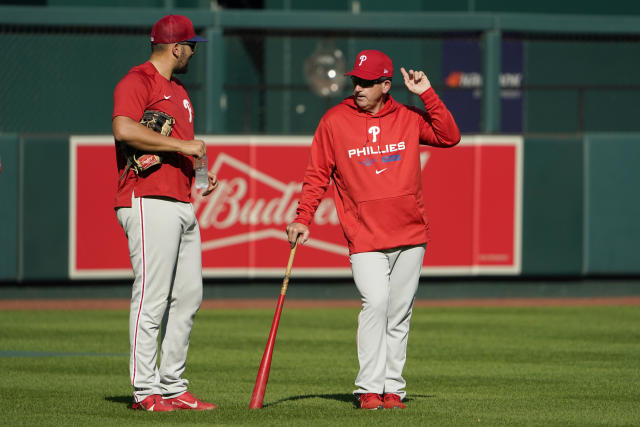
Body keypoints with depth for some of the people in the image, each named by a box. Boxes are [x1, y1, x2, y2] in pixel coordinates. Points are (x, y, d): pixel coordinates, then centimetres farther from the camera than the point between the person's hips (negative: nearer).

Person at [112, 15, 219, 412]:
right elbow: (124, 129, -25)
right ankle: (145, 390, -8)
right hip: (149, 203, -10)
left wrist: (199, 174, 14)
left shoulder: (179, 91, 24)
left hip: (182, 206, 10)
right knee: (152, 297, -10)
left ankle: (173, 387, 14)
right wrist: (182, 145, -21)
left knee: (188, 296, 9)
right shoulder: (137, 82, -7)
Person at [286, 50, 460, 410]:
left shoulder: (408, 118, 8)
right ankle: (369, 388, -15)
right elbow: (317, 175, 5)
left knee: (400, 313, 5)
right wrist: (303, 219, -4)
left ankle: (392, 387, 13)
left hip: (410, 234, 3)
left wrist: (427, 94, -5)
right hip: (365, 238, -3)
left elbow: (449, 137, 0)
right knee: (375, 302, -19)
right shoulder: (335, 121, 2)